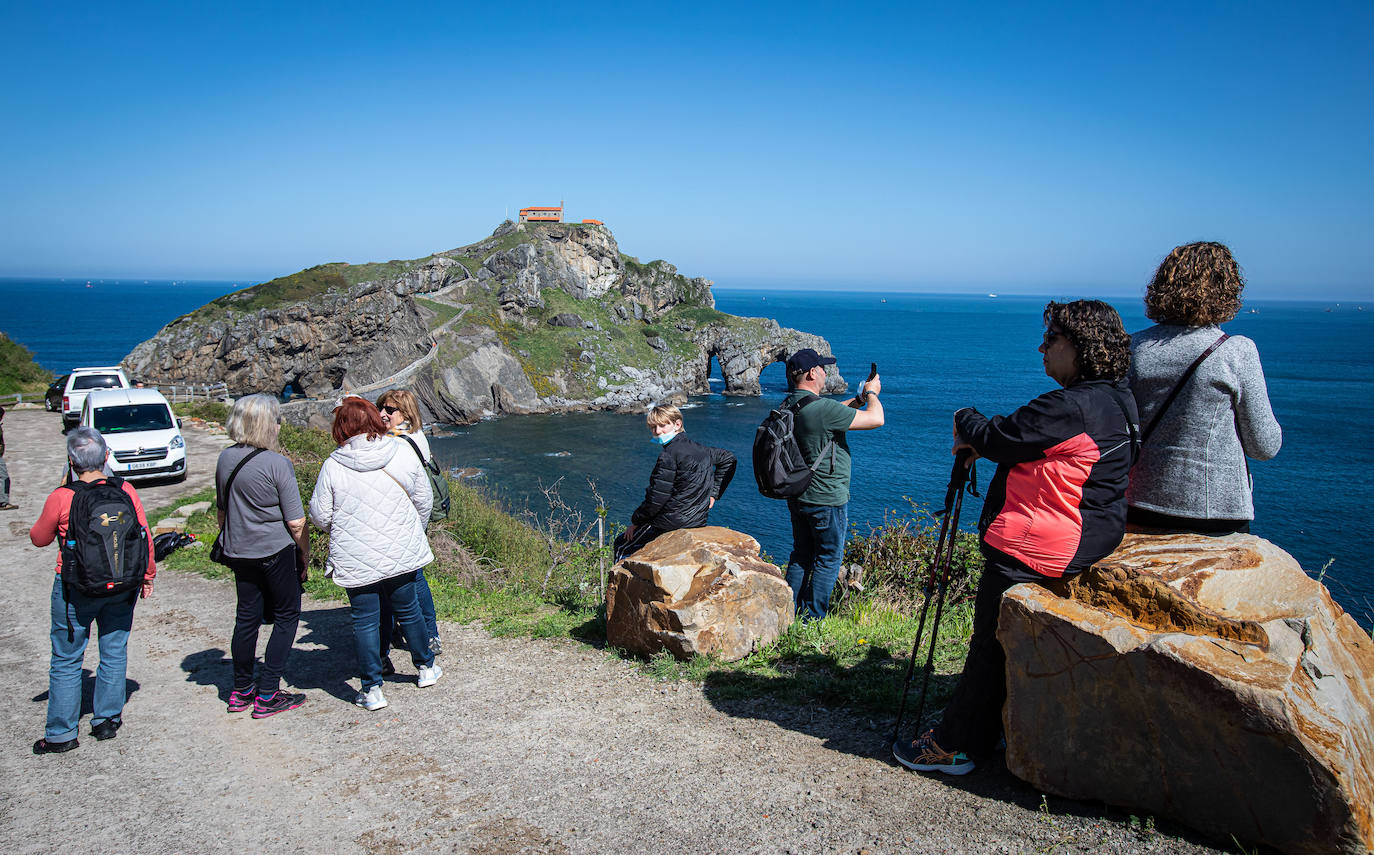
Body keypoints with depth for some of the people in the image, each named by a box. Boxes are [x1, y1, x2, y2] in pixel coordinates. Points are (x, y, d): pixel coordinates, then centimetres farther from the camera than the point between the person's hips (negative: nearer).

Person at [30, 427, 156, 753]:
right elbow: (144, 537, -1)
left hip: (75, 589, -2)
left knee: (66, 660, 10)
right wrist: (148, 575, 11)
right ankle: (107, 720, 23)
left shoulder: (61, 498, -14)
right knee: (114, 653, 15)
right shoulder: (125, 491, -8)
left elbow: (39, 538, 1)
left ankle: (61, 733, 17)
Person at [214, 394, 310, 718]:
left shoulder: (225, 459, 1)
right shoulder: (276, 464, -18)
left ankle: (241, 691, 26)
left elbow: (222, 509, 14)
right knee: (287, 615, 8)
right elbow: (296, 522, -16)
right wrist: (305, 554, -2)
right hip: (276, 551, -6)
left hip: (239, 552, 6)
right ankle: (267, 695, 7)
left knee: (247, 616, 16)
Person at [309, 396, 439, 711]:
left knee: (365, 620, 8)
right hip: (401, 554, 2)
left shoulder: (333, 466, -12)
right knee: (408, 610, 19)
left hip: (355, 560, -2)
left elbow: (320, 516, -7)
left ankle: (372, 690, 14)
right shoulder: (403, 456, -6)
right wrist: (412, 533, 22)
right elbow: (423, 500, 5)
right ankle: (426, 668, 34)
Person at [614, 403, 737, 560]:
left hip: (672, 523, -9)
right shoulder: (699, 448, 5)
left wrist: (635, 522, -5)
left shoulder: (669, 455, -20)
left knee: (621, 545, 11)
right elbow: (728, 458, 21)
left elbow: (656, 498, -20)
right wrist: (714, 493, 20)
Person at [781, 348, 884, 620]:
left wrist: (860, 398, 18)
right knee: (828, 559, 4)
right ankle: (813, 622, 8)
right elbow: (876, 419, -18)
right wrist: (872, 393, 0)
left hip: (797, 497, 8)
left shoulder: (789, 406, 4)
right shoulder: (821, 408, -24)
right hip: (827, 500, -8)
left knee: (800, 555, 17)